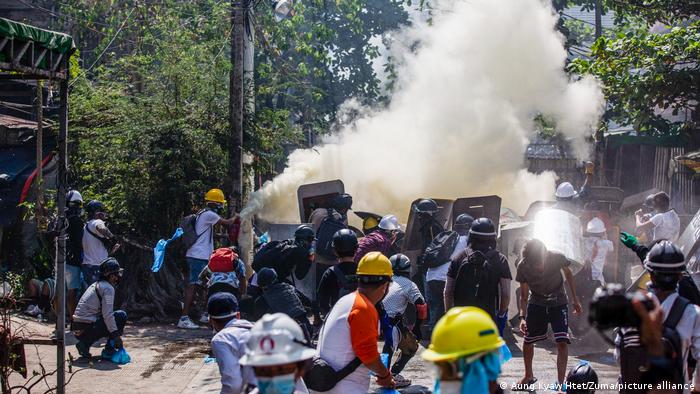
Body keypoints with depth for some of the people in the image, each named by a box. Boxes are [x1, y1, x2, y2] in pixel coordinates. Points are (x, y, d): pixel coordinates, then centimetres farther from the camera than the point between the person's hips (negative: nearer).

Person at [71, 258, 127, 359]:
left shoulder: (96, 285, 20)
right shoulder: (108, 288, -10)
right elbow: (107, 315, -18)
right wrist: (116, 335, -15)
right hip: (87, 329, -9)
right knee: (121, 315, -2)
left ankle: (85, 344, 14)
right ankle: (109, 350, -3)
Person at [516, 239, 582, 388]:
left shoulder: (557, 258, -25)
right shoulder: (523, 266, -22)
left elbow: (568, 273, -2)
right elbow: (524, 295, -11)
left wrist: (575, 300, 4)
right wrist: (522, 317, -23)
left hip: (558, 303, -1)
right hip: (536, 304, 1)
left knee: (562, 342, -14)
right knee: (527, 341, 7)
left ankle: (561, 382, -8)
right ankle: (529, 376, 31)